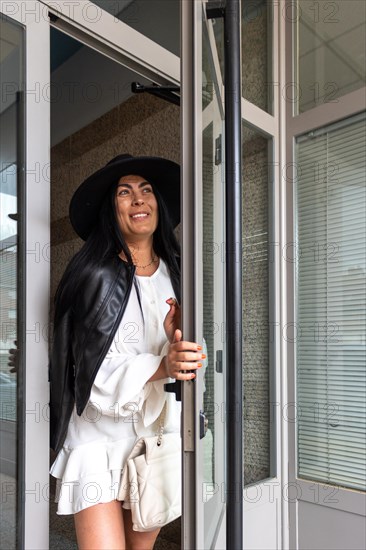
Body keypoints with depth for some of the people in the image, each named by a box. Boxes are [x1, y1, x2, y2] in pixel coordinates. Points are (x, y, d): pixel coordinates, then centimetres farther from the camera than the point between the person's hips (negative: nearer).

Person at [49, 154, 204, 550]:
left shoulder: (173, 273, 4)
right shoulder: (96, 276, -11)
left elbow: (190, 359, 8)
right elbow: (95, 374, -14)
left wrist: (175, 341, -14)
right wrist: (162, 366, -29)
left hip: (159, 431, 5)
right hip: (102, 436, -4)